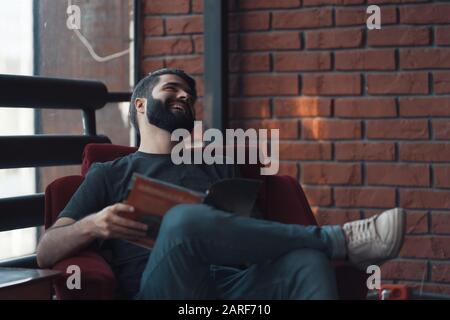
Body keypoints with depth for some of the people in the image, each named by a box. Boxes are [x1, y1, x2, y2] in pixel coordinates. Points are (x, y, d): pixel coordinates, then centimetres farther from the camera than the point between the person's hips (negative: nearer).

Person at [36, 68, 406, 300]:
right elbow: (46, 252, 12)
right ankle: (340, 239, -23)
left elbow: (248, 230, 23)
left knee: (306, 259, -29)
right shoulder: (109, 175, 21)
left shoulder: (218, 166, 31)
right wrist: (92, 225, -11)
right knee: (185, 218, -34)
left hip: (235, 282, 3)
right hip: (156, 287, -2)